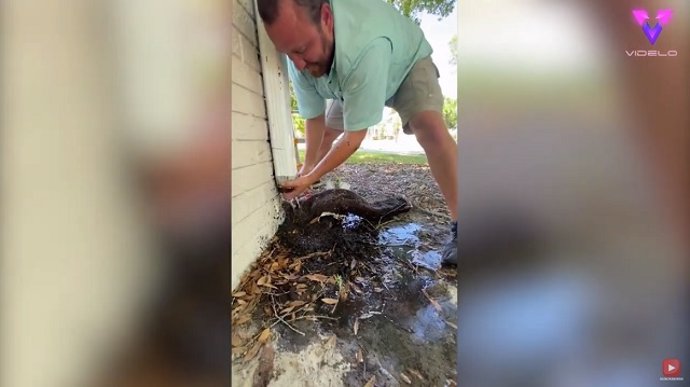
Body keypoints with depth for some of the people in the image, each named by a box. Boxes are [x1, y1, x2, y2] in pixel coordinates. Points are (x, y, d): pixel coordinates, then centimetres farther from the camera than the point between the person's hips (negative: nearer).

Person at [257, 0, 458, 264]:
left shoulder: (366, 46, -47)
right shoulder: (299, 56, -26)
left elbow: (353, 136, -38)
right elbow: (315, 118, -14)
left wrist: (310, 178, -34)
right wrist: (306, 169, -17)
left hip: (407, 62, -5)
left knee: (430, 126, -31)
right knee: (326, 133, 1)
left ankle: (459, 227, -24)